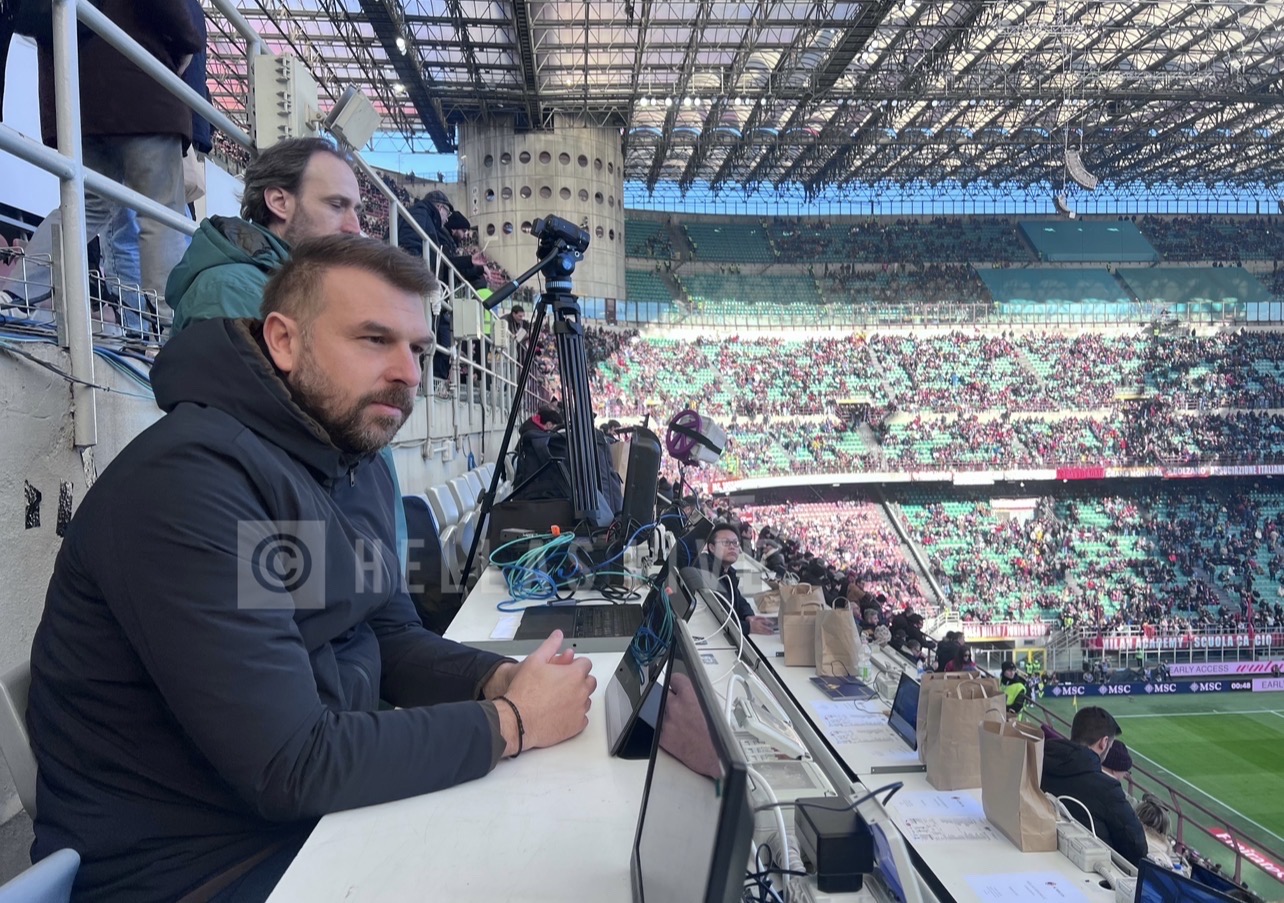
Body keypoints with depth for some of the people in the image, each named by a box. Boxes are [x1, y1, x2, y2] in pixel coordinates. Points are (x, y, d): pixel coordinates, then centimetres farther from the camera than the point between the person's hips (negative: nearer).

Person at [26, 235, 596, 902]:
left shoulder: (354, 459, 4)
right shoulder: (190, 479, -26)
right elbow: (292, 766, -28)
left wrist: (502, 679, -10)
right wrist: (510, 722, -20)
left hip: (325, 802, 8)